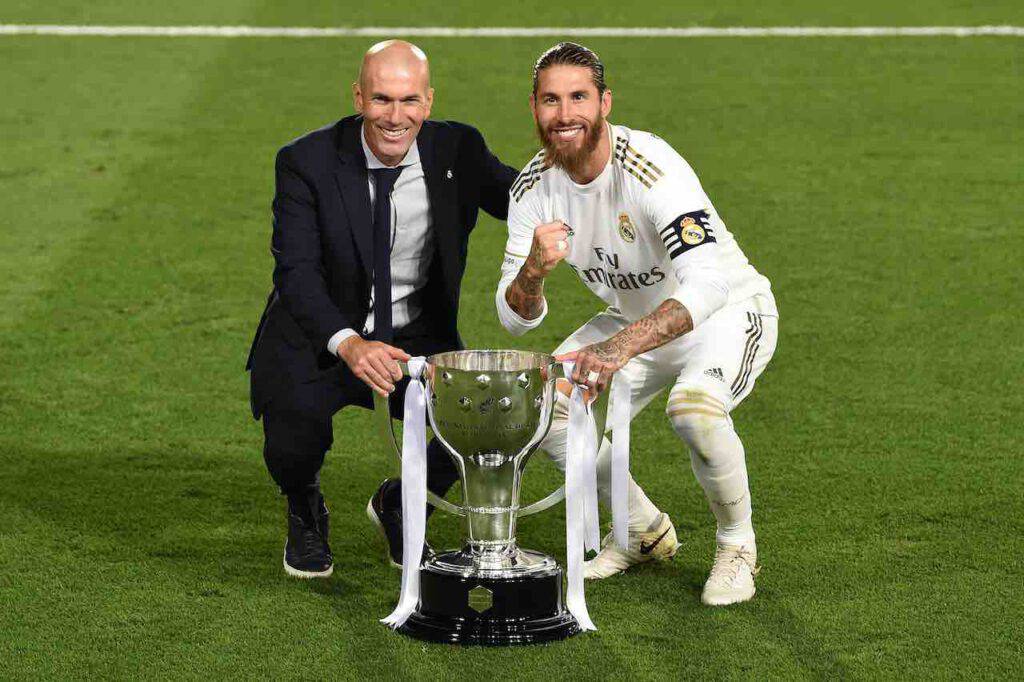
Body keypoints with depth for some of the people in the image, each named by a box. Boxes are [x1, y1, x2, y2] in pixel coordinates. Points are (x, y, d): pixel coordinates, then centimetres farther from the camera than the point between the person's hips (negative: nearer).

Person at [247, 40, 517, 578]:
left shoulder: (457, 150, -8)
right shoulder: (307, 162, -16)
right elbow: (296, 272, -24)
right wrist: (348, 344, -42)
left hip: (419, 339, 3)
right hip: (318, 337, -3)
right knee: (293, 441, -31)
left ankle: (399, 503, 16)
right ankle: (305, 515, 12)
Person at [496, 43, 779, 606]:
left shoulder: (650, 168, -32)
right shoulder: (533, 187, -12)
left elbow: (709, 284, -44)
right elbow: (516, 319, -11)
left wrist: (623, 346, -59)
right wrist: (533, 270, -35)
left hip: (729, 312, -6)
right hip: (635, 320, 7)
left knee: (694, 406, -36)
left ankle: (737, 545, -6)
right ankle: (644, 532, 14)